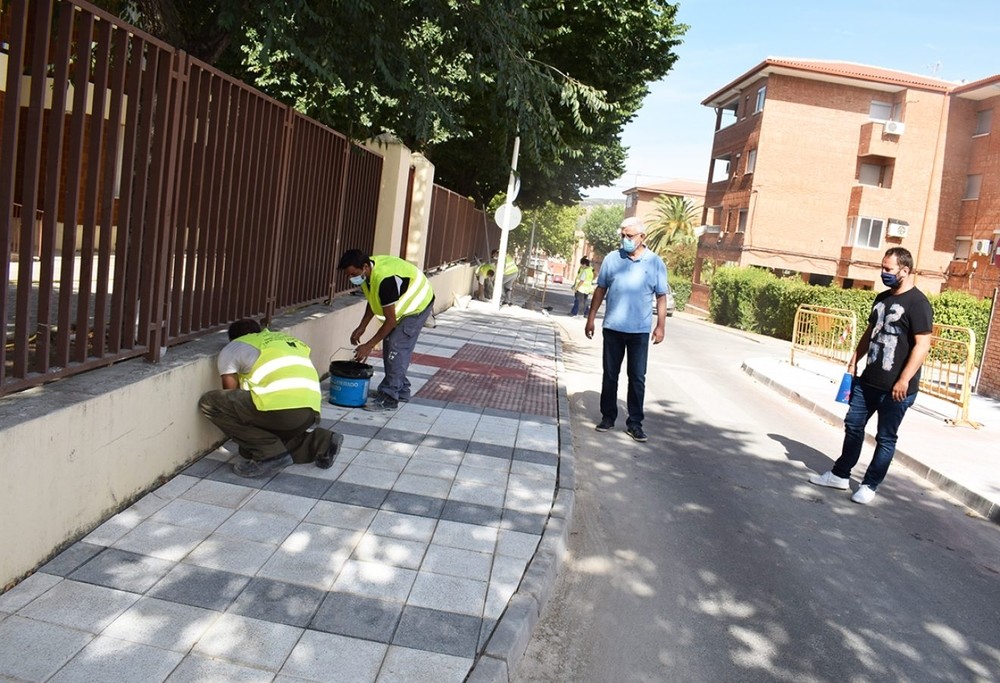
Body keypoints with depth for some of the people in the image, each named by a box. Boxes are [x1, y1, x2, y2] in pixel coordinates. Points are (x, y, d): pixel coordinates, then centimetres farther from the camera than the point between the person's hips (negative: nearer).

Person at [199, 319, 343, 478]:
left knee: (209, 403, 8)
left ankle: (269, 452, -1)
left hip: (280, 408, -7)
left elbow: (230, 394, 22)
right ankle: (319, 442, 10)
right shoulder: (288, 340, 35)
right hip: (311, 412, 7)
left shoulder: (231, 349, 20)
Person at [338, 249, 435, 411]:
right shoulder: (367, 271, -11)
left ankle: (389, 398, -13)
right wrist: (361, 327, -2)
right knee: (390, 344, 9)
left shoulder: (385, 279, -38)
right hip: (402, 305, 9)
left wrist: (369, 345, -26)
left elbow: (390, 320, -31)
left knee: (396, 347, -15)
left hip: (418, 305, -9)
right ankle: (400, 390, 21)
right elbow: (373, 301, 6)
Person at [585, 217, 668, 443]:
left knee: (637, 378, 2)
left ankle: (635, 423, 10)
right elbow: (600, 290, 7)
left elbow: (661, 297, 3)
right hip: (612, 327, 1)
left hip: (640, 330, -1)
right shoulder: (612, 259, 2)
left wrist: (660, 326, -2)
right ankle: (608, 416, 20)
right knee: (610, 375, 9)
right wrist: (591, 318, 5)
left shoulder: (655, 263, -1)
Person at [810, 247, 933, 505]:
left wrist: (904, 380, -22)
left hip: (895, 387, -8)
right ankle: (840, 475, 25)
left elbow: (922, 345, -19)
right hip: (867, 380, 8)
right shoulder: (882, 298, 11)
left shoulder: (917, 303, -14)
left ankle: (869, 486, 15)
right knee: (853, 426, 13)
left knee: (885, 438, 5)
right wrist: (854, 359, 16)